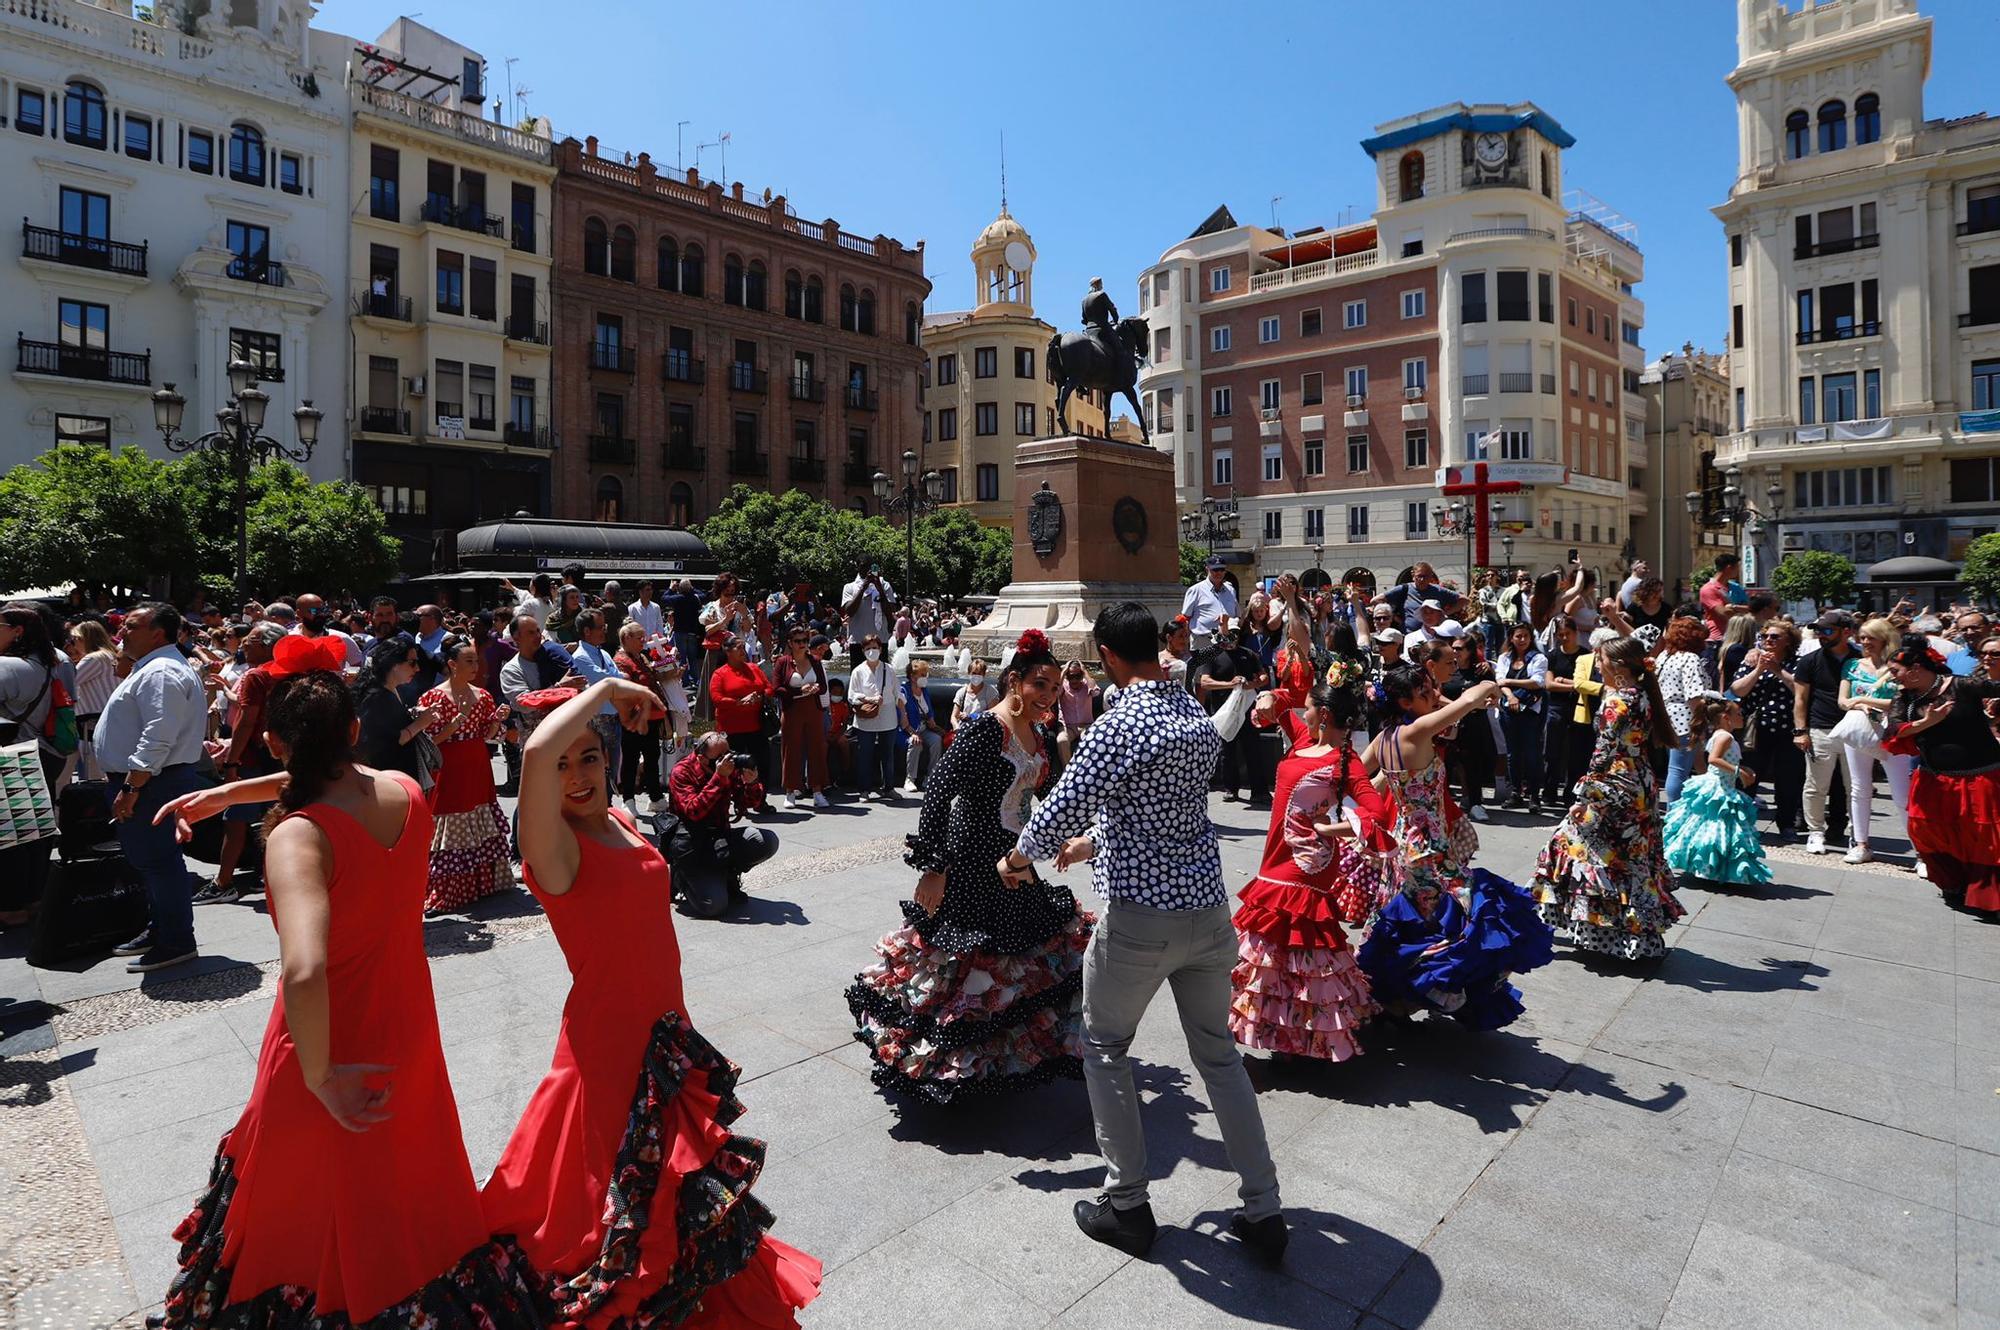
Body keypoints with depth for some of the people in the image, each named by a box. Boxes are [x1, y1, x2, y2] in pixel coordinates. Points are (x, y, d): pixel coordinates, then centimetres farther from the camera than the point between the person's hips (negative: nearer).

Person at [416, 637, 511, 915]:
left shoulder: (482, 695, 6)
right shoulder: (434, 697, -9)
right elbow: (431, 740, -13)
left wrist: (497, 719, -7)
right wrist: (459, 719, -23)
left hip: (478, 767, 5)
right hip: (449, 770, -5)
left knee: (481, 827, 11)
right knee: (453, 828, -2)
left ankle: (483, 881, 23)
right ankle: (445, 891, 6)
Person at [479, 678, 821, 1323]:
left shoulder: (621, 821, 2)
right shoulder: (554, 845, -20)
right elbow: (535, 753, -40)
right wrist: (606, 689, -28)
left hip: (668, 1033, 8)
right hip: (611, 1040, -8)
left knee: (684, 1185, 26)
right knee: (633, 1202, 10)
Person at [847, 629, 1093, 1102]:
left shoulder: (1033, 734, 5)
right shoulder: (984, 728, -22)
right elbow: (937, 790, -28)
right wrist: (933, 866, -31)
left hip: (1012, 863, 10)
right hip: (971, 864, -10)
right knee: (959, 961, 2)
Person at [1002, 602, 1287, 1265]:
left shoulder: (1120, 727, -18)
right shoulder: (1202, 719, 6)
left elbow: (1059, 811, -16)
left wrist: (1017, 858, 5)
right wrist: (1095, 841, 29)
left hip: (1141, 917, -7)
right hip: (1209, 909, 7)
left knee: (1105, 1050, 15)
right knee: (1219, 1054, 19)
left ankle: (1127, 1206, 25)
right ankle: (1262, 1213, 26)